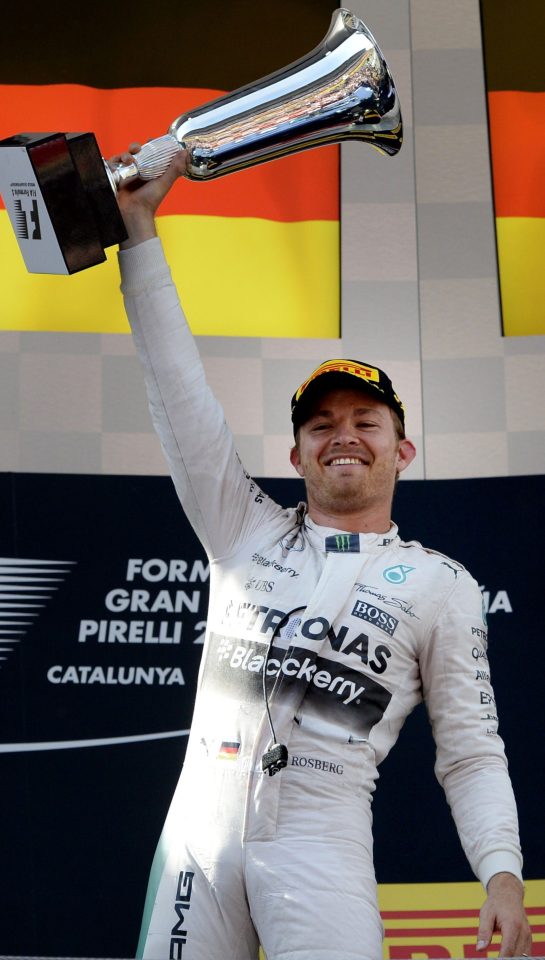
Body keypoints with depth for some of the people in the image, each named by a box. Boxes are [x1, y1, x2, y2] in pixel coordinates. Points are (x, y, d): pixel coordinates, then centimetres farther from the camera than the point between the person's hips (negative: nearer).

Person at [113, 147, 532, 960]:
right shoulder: (247, 533, 14)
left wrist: (503, 876, -10)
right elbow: (178, 386, 10)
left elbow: (471, 754, 6)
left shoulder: (441, 586, 9)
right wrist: (138, 226, 6)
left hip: (320, 841, -2)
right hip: (199, 828, 2)